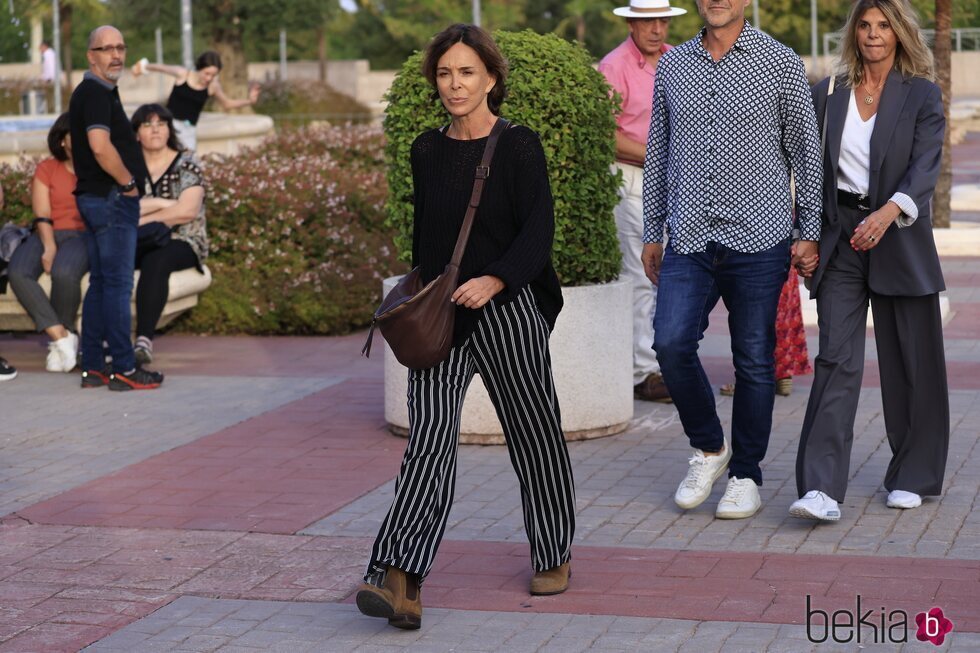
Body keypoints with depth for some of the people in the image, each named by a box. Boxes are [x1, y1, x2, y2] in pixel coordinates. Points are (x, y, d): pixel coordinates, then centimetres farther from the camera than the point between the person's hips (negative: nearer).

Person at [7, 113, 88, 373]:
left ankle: (59, 341, -17)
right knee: (17, 272, -29)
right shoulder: (46, 169, 15)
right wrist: (49, 247, -14)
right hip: (48, 235, 3)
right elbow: (42, 215, 2)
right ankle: (61, 336, -31)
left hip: (85, 235, -2)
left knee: (64, 271, -37)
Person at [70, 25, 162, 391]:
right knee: (118, 284, -7)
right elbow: (100, 146, -28)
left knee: (100, 283, 11)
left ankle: (92, 368, 15)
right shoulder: (95, 92, -14)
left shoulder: (100, 91, 17)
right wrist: (129, 183, -16)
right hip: (111, 198, -10)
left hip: (95, 197, 10)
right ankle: (124, 370, -4)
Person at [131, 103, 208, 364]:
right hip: (140, 243, 3)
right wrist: (161, 203, -9)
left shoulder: (186, 165, 4)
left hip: (181, 242, -3)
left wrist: (141, 218, -9)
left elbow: (188, 210, -11)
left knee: (155, 262, -37)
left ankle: (144, 340, -44)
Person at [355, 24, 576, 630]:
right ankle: (400, 583, -21)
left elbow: (538, 232, -12)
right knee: (429, 442, -10)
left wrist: (493, 281, -26)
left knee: (534, 433, 9)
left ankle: (554, 557, 29)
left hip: (508, 309, -3)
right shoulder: (427, 152, 10)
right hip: (440, 316, 3)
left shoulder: (518, 146, -4)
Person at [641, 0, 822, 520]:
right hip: (689, 240, 3)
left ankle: (745, 476, 17)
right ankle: (708, 448, 11)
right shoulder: (672, 64, 11)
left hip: (758, 240, -2)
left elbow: (806, 151, 4)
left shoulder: (780, 64, 1)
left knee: (754, 361, 3)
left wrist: (810, 232, -1)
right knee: (671, 343, -12)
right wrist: (652, 233, 16)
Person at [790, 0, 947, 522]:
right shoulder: (827, 93, 7)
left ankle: (912, 476, 25)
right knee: (836, 360, -9)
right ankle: (821, 489, -16)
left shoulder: (922, 96, -1)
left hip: (900, 241, -1)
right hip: (840, 243, 1)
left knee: (910, 363, 8)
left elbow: (925, 168, -13)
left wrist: (888, 213, -30)